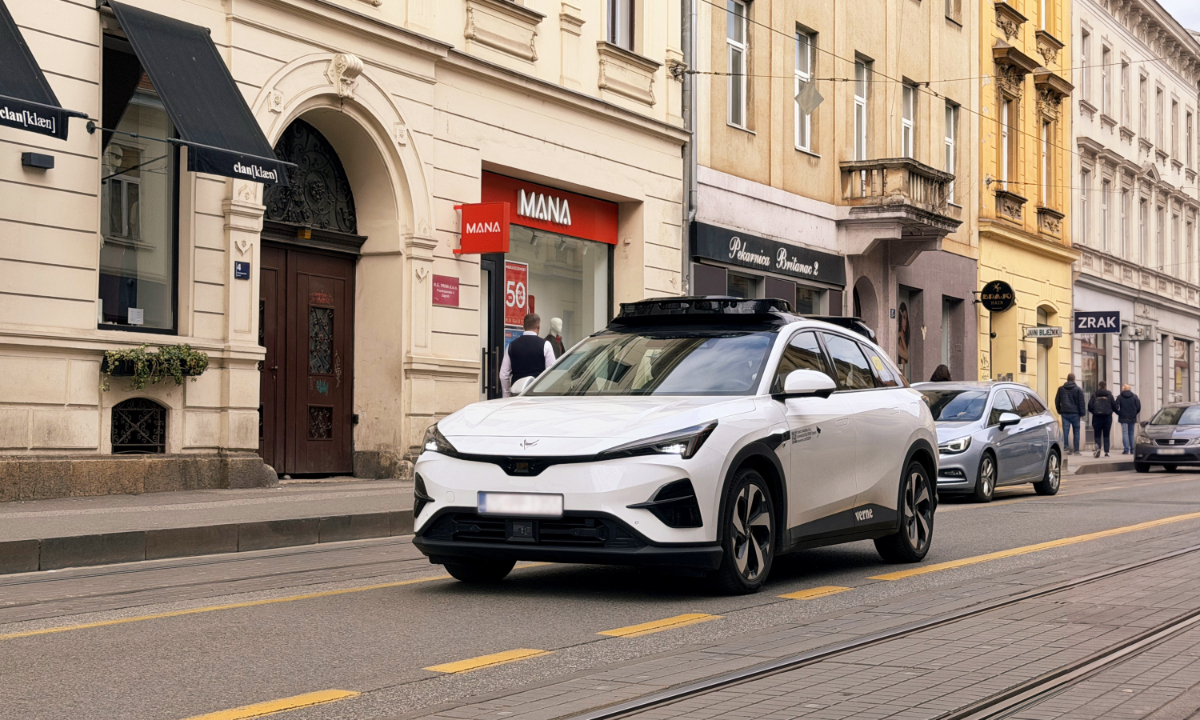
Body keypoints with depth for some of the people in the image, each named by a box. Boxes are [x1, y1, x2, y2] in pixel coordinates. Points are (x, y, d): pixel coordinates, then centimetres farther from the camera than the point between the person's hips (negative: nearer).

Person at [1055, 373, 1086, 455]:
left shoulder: (1061, 389, 7)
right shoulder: (1078, 389, -3)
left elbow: (1057, 401, 12)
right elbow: (1081, 402, -4)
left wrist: (1059, 411, 19)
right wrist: (1082, 413, 1)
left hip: (1064, 413, 2)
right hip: (1075, 413, -2)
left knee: (1065, 431, 1)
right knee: (1076, 431, 6)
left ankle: (1066, 447, -11)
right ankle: (1076, 450, 5)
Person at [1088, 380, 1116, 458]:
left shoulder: (1094, 396, -1)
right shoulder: (1109, 395, 0)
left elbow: (1090, 407, -3)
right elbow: (1114, 406, 0)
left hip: (1097, 417, -1)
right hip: (1107, 417, 1)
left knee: (1097, 435, 3)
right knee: (1106, 435, 10)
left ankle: (1098, 448, -22)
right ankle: (1106, 452, 7)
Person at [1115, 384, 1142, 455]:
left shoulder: (1119, 397, 0)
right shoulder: (1134, 397, 5)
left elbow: (1116, 407, -7)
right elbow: (1138, 407, 1)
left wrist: (1119, 413, 10)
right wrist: (1134, 414, 15)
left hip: (1123, 418, -2)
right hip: (1132, 418, 2)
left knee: (1125, 433, -5)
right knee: (1132, 434, 10)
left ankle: (1126, 450, -14)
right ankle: (1132, 450, 9)